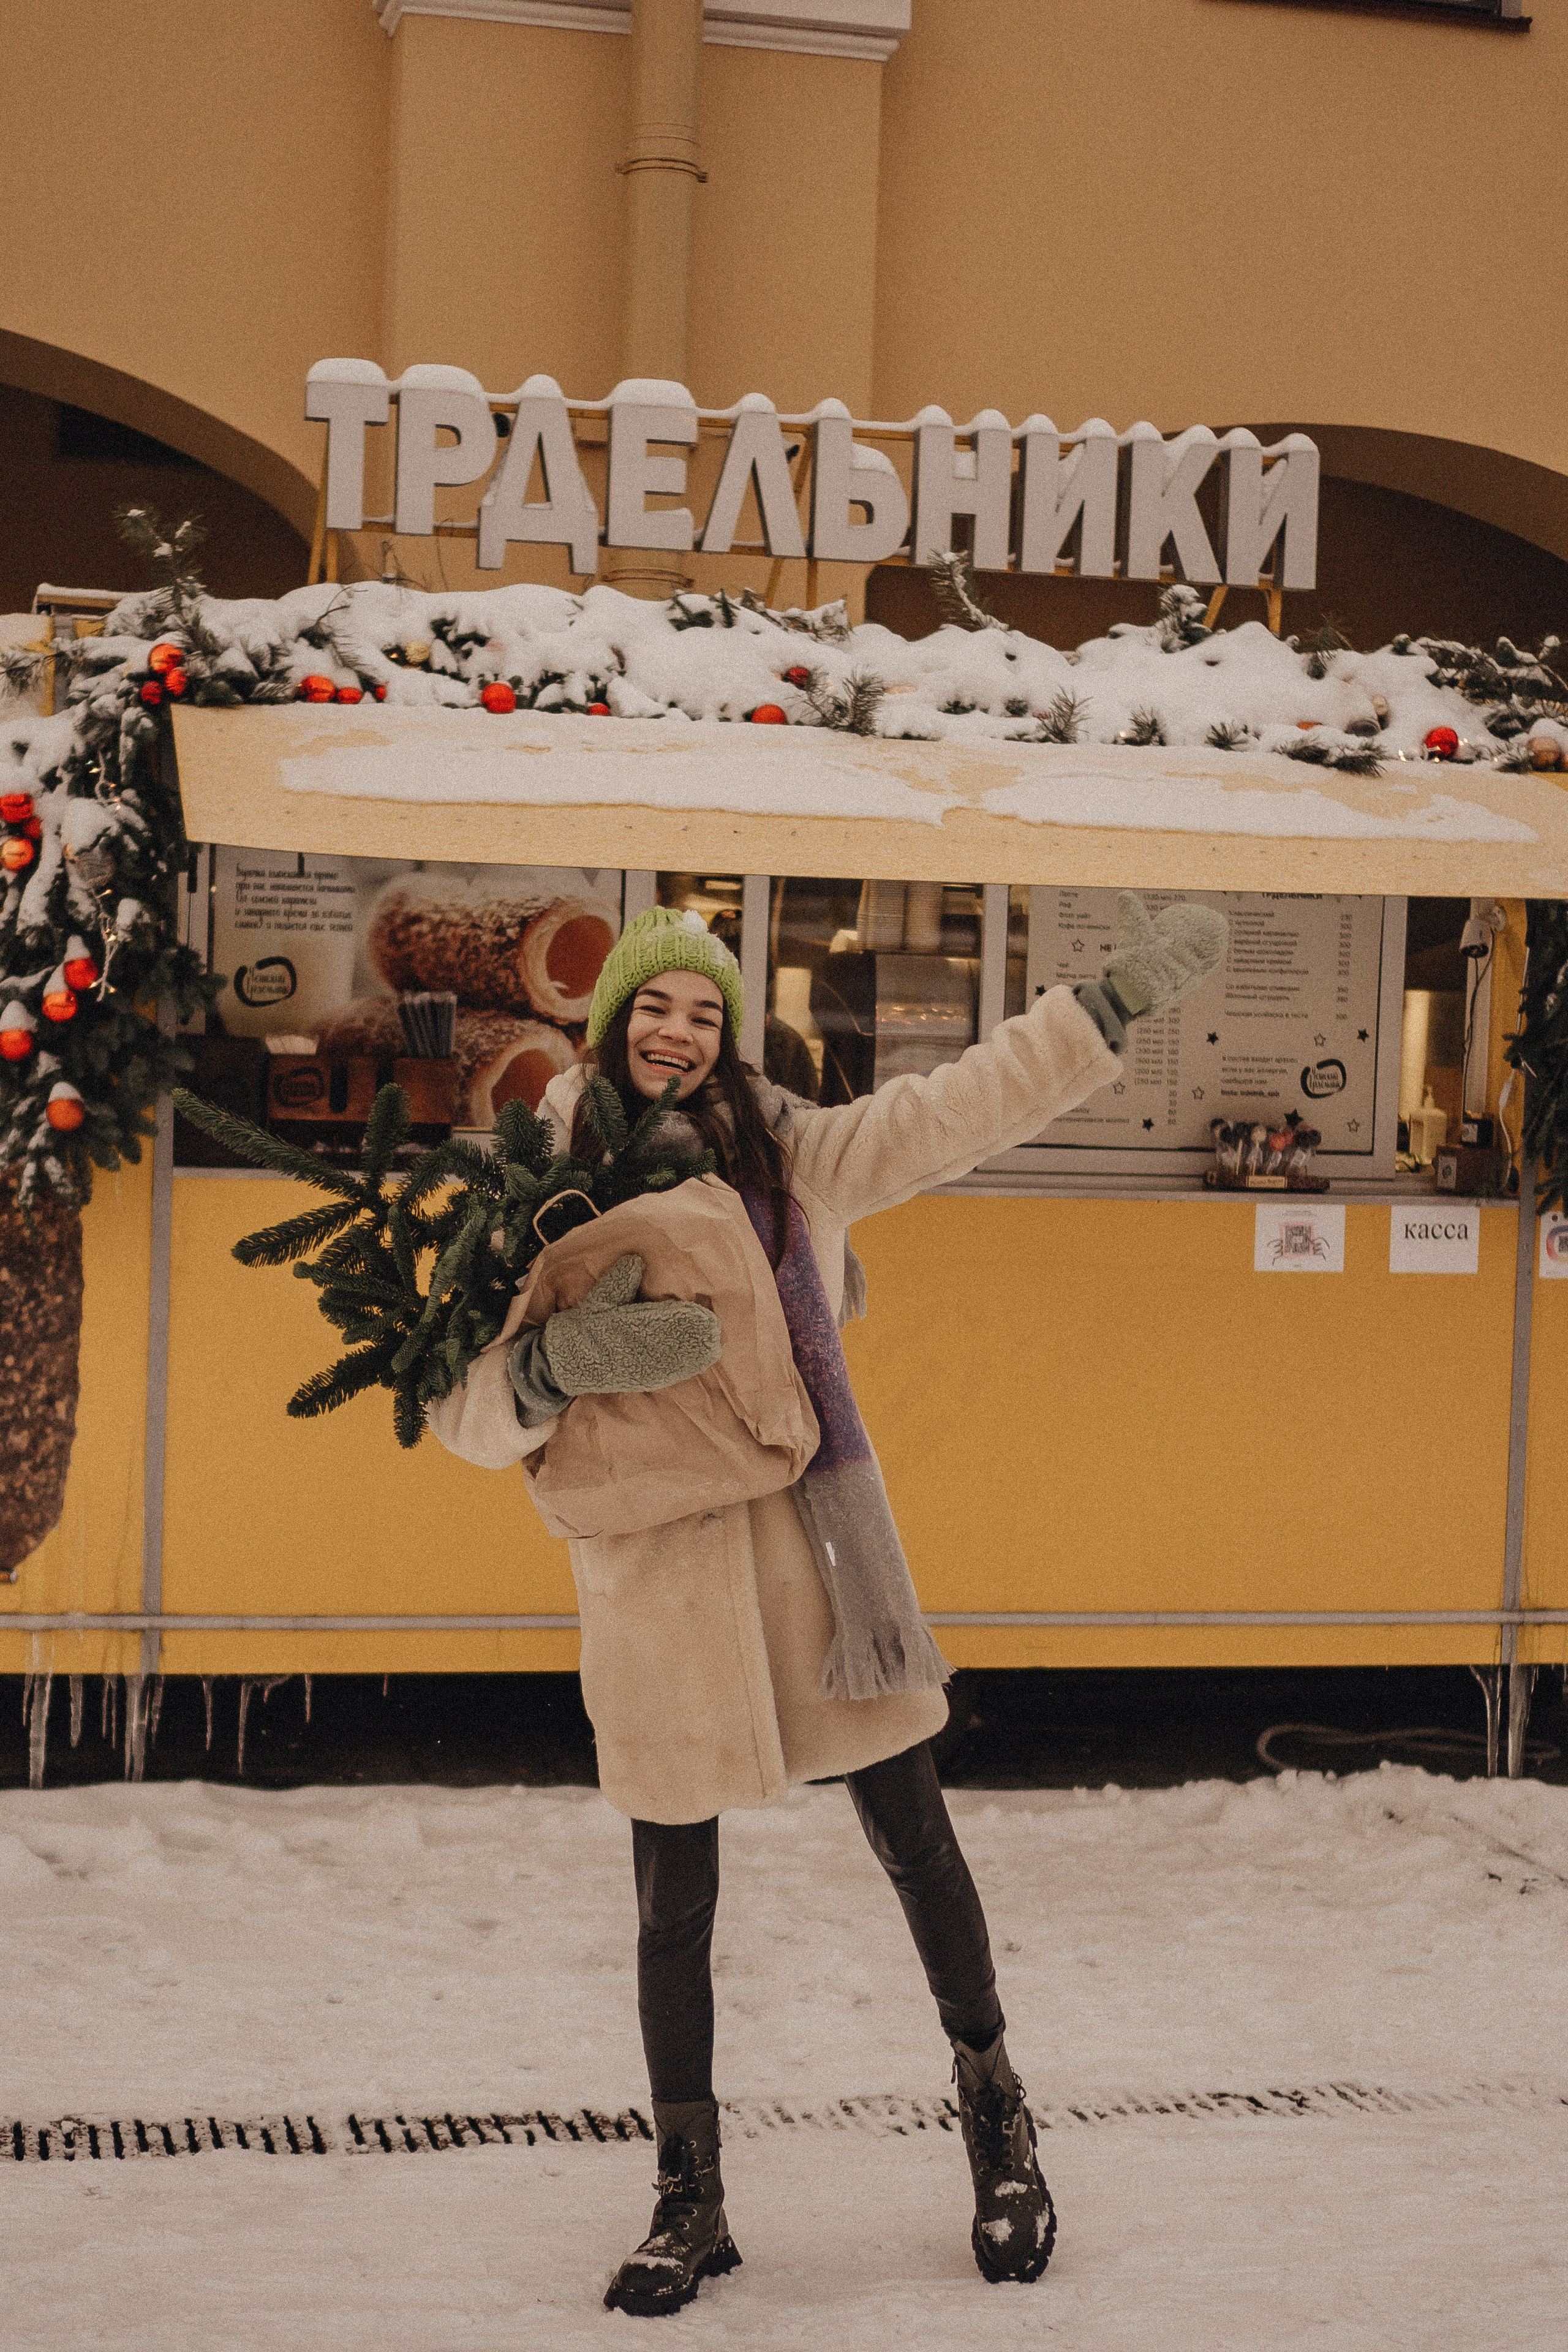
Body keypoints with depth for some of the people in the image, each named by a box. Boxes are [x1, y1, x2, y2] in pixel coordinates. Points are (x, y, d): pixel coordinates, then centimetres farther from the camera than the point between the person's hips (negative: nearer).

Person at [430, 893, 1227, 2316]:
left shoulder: (789, 1154, 4)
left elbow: (959, 1108, 6)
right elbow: (467, 1410, -6)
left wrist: (1121, 999, 3)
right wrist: (558, 1363, -27)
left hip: (815, 1547, 1)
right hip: (656, 1581, -1)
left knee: (915, 1842, 8)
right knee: (675, 1904, 7)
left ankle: (997, 2120, 30)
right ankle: (690, 2200, 25)